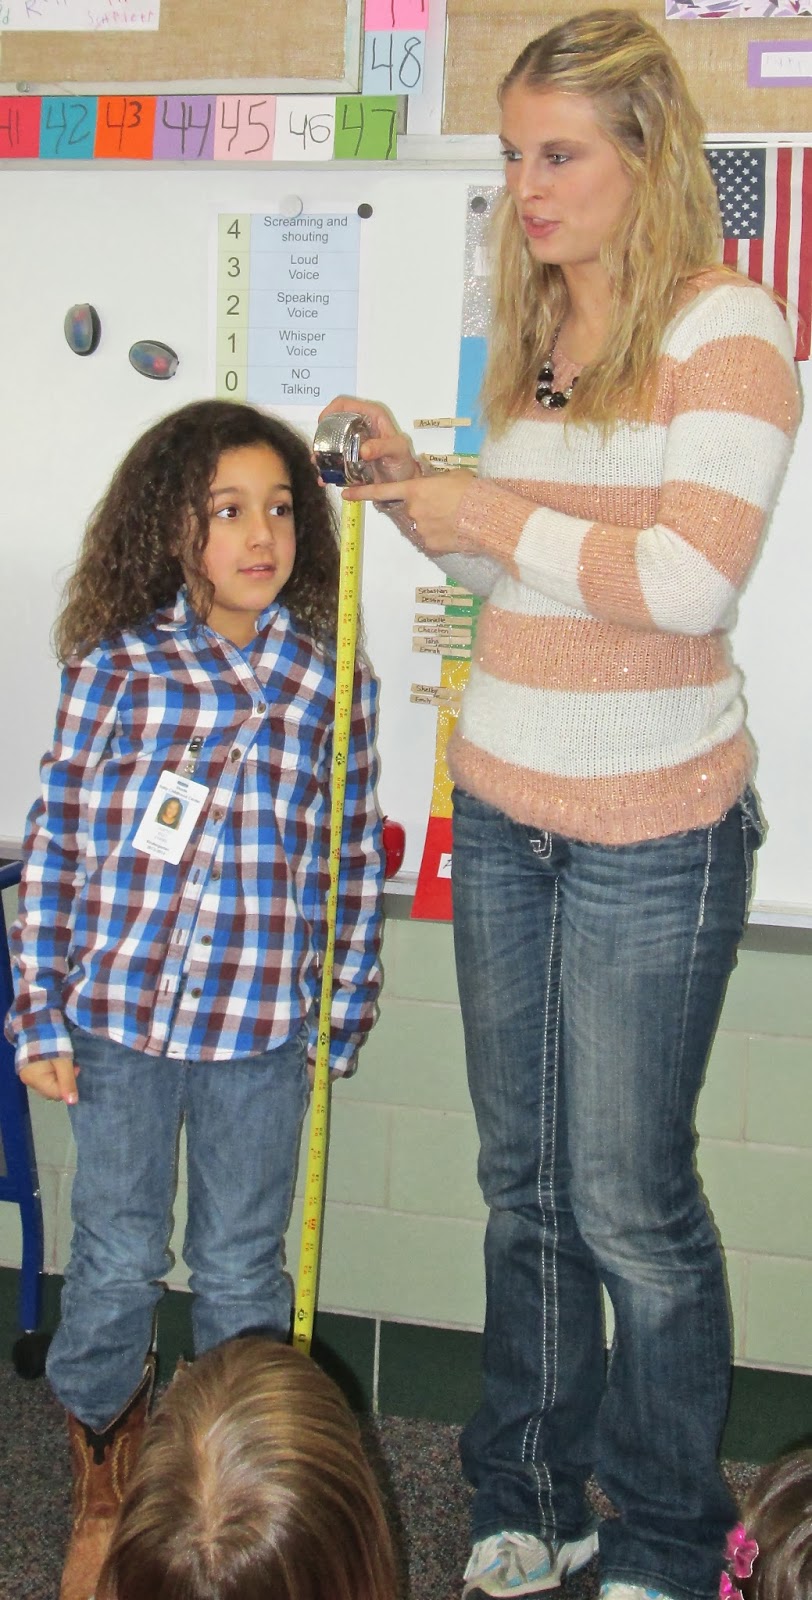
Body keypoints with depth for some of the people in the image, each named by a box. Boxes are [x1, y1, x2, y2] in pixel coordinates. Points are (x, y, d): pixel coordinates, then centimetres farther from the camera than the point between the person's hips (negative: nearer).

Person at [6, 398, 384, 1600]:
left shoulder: (332, 678, -2)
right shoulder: (112, 667, -6)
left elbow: (355, 861, 4)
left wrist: (343, 1021, 5)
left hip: (262, 1038, 1)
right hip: (120, 1024, 0)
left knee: (244, 1276, 13)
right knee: (117, 1266, 11)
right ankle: (102, 1479, 36)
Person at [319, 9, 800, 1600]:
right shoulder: (530, 334, 12)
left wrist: (496, 516, -14)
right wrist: (418, 489, 4)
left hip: (651, 829, -6)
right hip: (499, 809, 6)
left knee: (628, 1198, 3)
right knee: (525, 1180, 14)